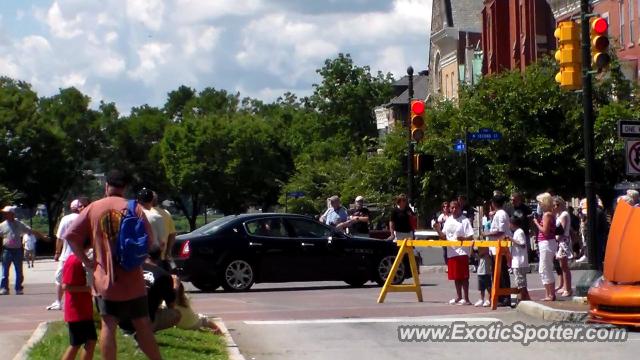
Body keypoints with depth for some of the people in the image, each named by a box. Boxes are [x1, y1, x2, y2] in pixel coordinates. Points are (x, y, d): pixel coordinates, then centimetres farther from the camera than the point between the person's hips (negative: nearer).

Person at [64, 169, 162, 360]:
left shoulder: (93, 208, 0)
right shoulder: (134, 208, -2)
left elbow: (70, 235, -5)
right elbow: (148, 238, -5)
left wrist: (86, 261, 0)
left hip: (104, 279, 0)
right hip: (132, 279, 0)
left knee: (108, 326, 2)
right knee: (143, 325, 8)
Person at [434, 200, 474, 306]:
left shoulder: (465, 221, -7)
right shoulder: (448, 221, 12)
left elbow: (470, 237, -11)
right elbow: (444, 236, 18)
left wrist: (463, 238, -30)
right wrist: (438, 230, 0)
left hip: (462, 252, -6)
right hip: (451, 252, 6)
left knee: (463, 276, -5)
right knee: (455, 276, 13)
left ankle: (466, 298, -1)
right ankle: (458, 297, 23)